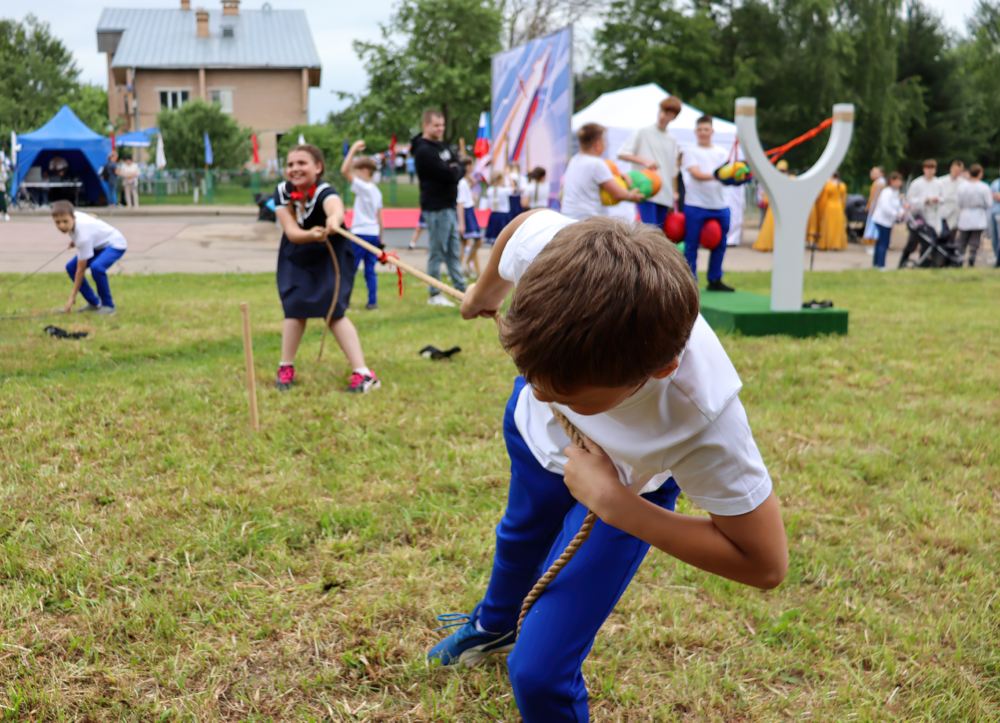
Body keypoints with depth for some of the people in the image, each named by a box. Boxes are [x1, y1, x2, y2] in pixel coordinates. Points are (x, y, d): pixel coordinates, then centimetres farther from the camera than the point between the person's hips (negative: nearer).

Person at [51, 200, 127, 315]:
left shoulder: (83, 235, -36)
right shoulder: (72, 216, -17)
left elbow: (81, 269, -29)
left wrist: (72, 297, -23)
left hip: (115, 244, -9)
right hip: (99, 244, 9)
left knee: (96, 267, -36)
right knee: (70, 267, -1)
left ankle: (108, 305, -16)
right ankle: (94, 303, 8)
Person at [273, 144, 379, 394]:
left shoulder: (324, 192, -31)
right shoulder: (282, 192, -16)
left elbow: (336, 207, -57)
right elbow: (291, 231, -26)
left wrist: (334, 219, -81)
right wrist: (311, 235, -48)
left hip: (330, 256, -4)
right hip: (297, 257, 4)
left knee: (333, 311, -14)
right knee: (294, 309, -2)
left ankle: (363, 373, -13)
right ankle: (286, 368, 16)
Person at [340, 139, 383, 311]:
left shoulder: (363, 187, -11)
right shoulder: (376, 191, 13)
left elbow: (344, 171, -21)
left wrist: (353, 149, -15)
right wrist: (380, 239, 19)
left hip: (360, 234, -8)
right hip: (374, 234, 8)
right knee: (370, 270, 8)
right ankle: (372, 301, 4)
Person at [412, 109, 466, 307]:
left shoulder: (441, 146, 15)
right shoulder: (424, 151, -14)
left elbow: (459, 170, 13)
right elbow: (448, 175, -22)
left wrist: (454, 170, -6)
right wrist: (454, 170, -4)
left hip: (449, 206, 9)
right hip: (436, 208, -9)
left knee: (454, 251, 13)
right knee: (438, 252, -2)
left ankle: (462, 290, 18)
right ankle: (435, 295, 5)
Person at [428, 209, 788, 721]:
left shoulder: (703, 420, -49)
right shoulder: (548, 245, -42)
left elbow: (765, 564, -34)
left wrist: (611, 501, -40)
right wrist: (485, 293, 8)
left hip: (622, 484, -4)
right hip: (533, 431, 5)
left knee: (539, 674, -8)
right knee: (519, 535, 36)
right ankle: (494, 624, 73)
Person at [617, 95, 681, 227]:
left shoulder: (672, 140, 16)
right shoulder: (643, 132, 1)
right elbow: (622, 153, -4)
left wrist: (675, 193, 13)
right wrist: (644, 161, -16)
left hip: (665, 195, 5)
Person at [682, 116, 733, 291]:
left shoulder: (721, 152, 14)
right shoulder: (691, 151, 2)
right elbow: (697, 174, -12)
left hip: (719, 206, 4)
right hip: (695, 205, -4)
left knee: (719, 245, 8)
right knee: (692, 245, -2)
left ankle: (715, 280, 19)